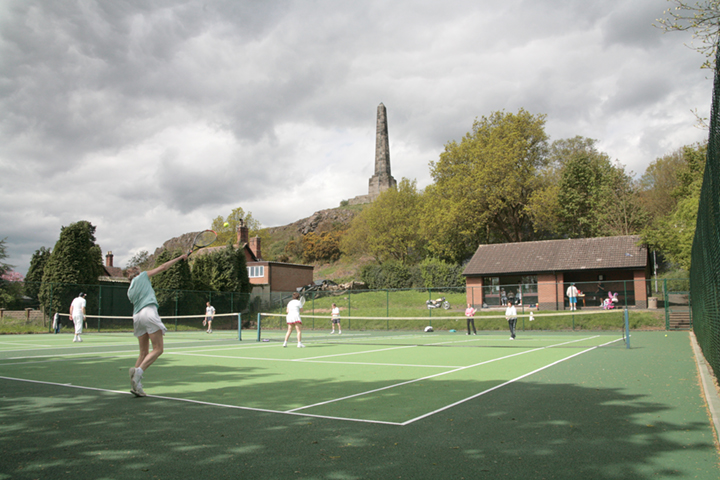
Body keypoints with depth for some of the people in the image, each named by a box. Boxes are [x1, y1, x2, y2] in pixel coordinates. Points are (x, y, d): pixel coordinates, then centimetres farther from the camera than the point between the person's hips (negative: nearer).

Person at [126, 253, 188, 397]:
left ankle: (136, 385, -1)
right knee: (158, 349, -8)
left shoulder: (130, 291, 26)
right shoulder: (142, 276, 12)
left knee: (144, 352, 8)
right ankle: (138, 371, -27)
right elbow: (163, 267, 12)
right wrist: (180, 258, 18)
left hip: (137, 317, 7)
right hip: (149, 311, -7)